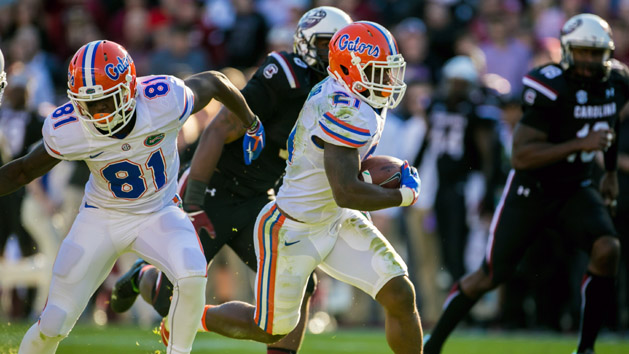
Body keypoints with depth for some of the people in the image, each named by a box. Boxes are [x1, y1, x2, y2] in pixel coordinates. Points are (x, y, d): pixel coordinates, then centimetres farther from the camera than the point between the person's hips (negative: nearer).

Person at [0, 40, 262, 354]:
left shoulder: (164, 101, -27)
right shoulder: (67, 130, -23)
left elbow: (213, 82, -6)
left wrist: (249, 121, 10)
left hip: (159, 212, 0)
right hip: (101, 218, 0)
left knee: (192, 278, -32)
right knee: (52, 326, -5)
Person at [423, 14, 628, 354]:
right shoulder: (549, 87, -26)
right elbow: (521, 156, -30)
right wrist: (581, 144, -34)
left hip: (576, 189, 5)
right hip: (531, 190, -4)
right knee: (491, 275, 3)